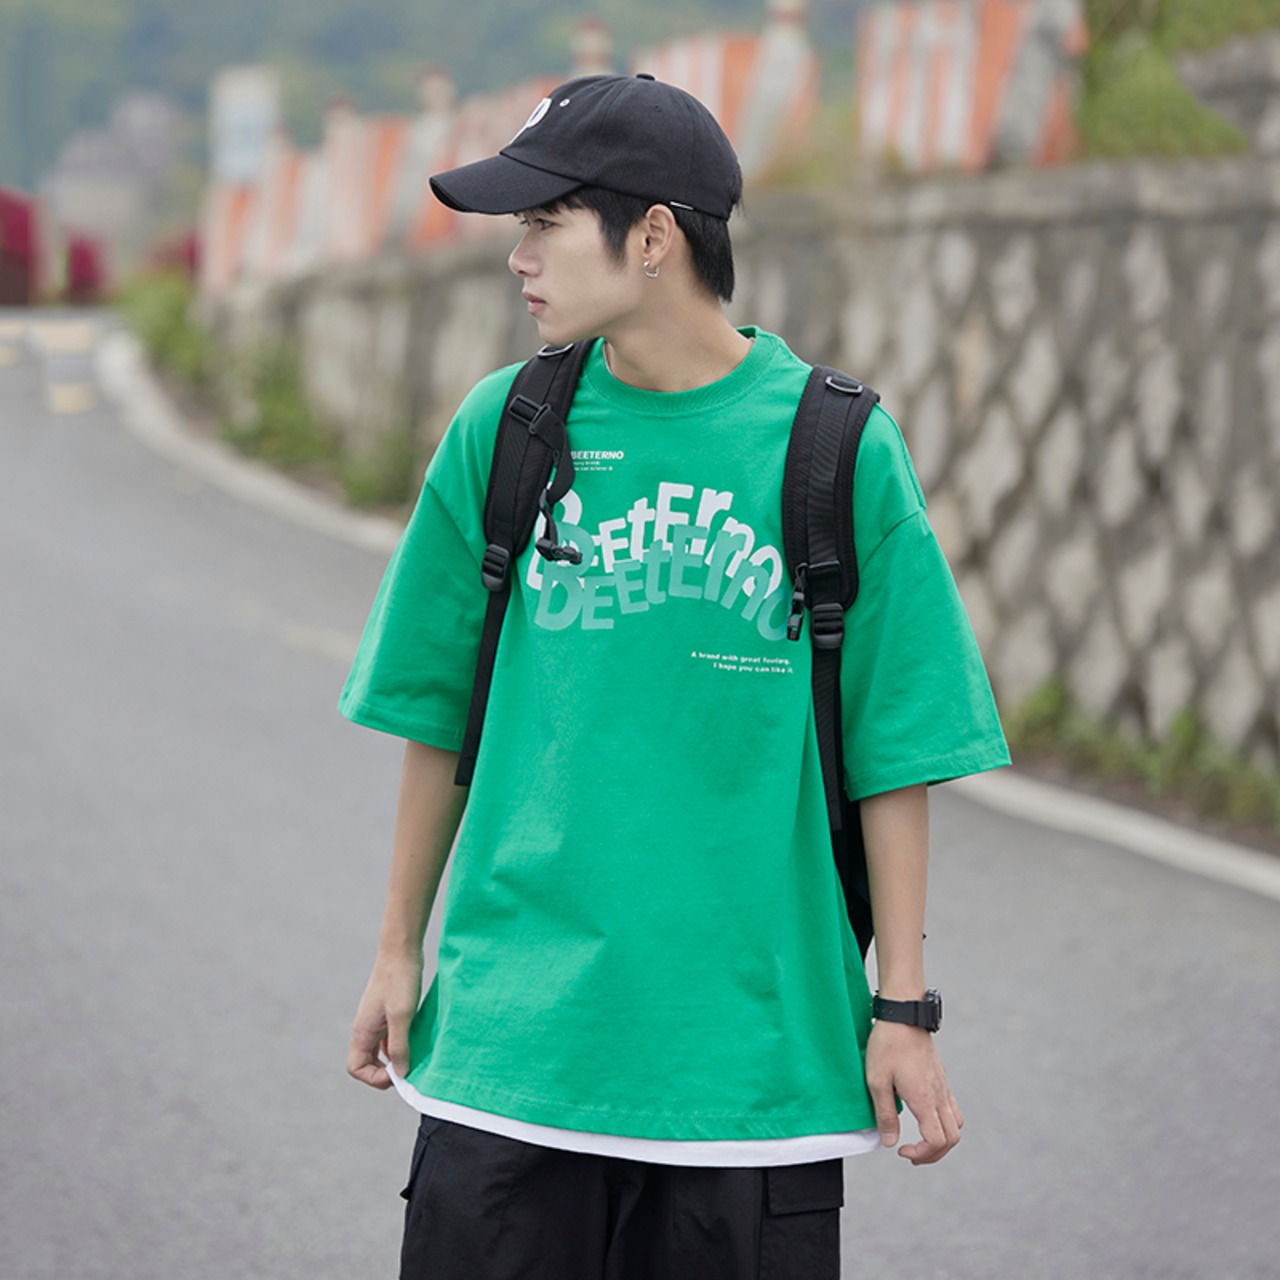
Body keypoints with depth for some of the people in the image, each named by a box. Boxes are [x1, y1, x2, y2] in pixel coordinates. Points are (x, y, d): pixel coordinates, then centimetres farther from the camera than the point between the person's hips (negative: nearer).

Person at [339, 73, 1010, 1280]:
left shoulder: (840, 449, -4)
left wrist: (904, 1009, -1)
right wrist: (398, 953, 12)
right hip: (512, 1029, 2)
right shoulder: (501, 428, 3)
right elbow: (439, 716, 11)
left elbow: (894, 750, -1)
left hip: (757, 1039, -2)